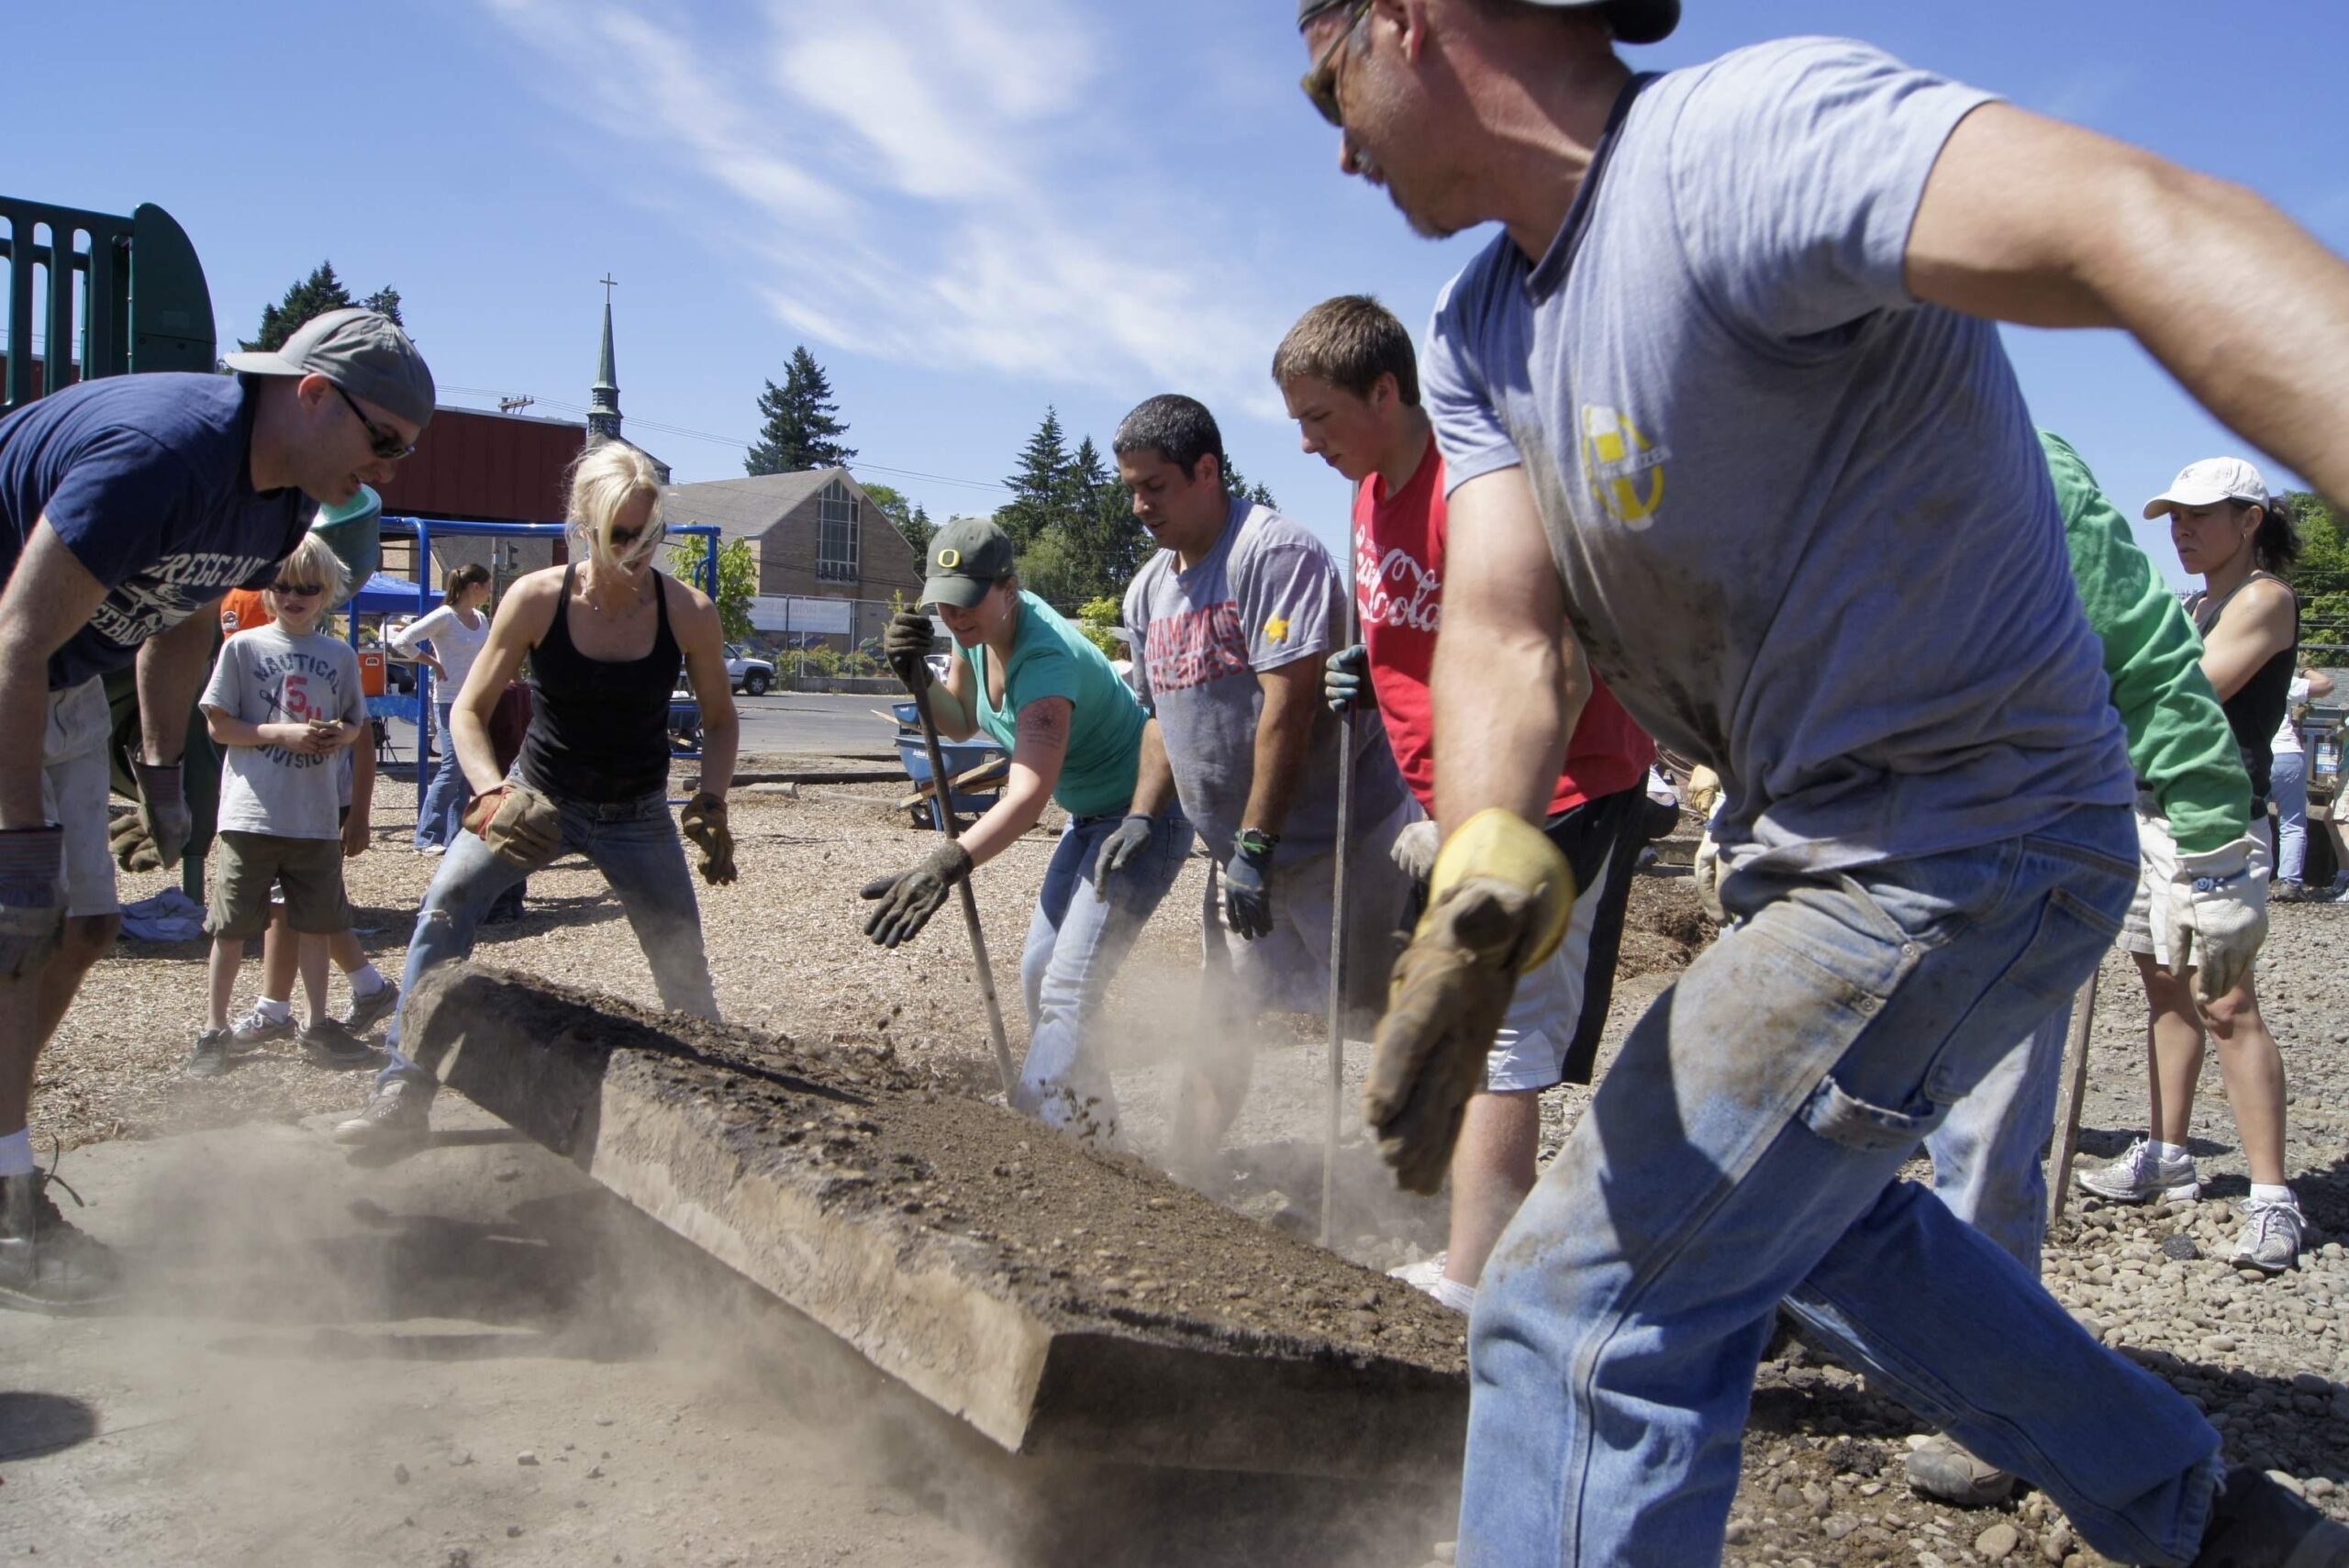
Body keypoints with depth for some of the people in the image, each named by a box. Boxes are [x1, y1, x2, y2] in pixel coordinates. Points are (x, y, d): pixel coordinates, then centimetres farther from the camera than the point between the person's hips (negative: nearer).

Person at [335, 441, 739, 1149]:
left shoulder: (688, 612, -17)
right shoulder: (536, 599, -19)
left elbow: (720, 720, -2)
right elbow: (468, 712, -11)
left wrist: (711, 804, -17)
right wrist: (492, 794, -27)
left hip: (639, 817, 0)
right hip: (536, 800, 0)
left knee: (686, 972, 1)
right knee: (445, 905, -20)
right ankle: (402, 1094, -13)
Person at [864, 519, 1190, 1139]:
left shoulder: (1044, 659, -33)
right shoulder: (979, 630, -6)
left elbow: (1028, 796, -46)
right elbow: (960, 722, 10)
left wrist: (944, 866, -60)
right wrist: (918, 677, -12)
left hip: (1143, 816, -10)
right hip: (1090, 817, 10)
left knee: (1066, 995, -19)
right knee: (1039, 976, 14)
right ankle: (1091, 1125, 27)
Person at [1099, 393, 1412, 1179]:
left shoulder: (1274, 551, -17)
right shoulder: (1148, 590, 10)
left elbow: (1288, 706, -22)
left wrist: (1254, 846, -22)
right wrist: (1142, 818, 4)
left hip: (1340, 839, -8)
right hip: (1243, 850, 8)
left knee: (1386, 1018, -3)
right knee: (1227, 1015, 10)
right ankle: (1181, 1178, 16)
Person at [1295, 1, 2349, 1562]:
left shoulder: (1744, 139, -25)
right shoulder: (1479, 336, 2)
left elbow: (2144, 230, -44)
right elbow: (1505, 624, -12)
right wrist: (1486, 869, -34)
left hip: (1954, 847, -10)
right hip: (1809, 835, 10)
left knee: (1584, 1307, -11)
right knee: (1804, 1199, 30)